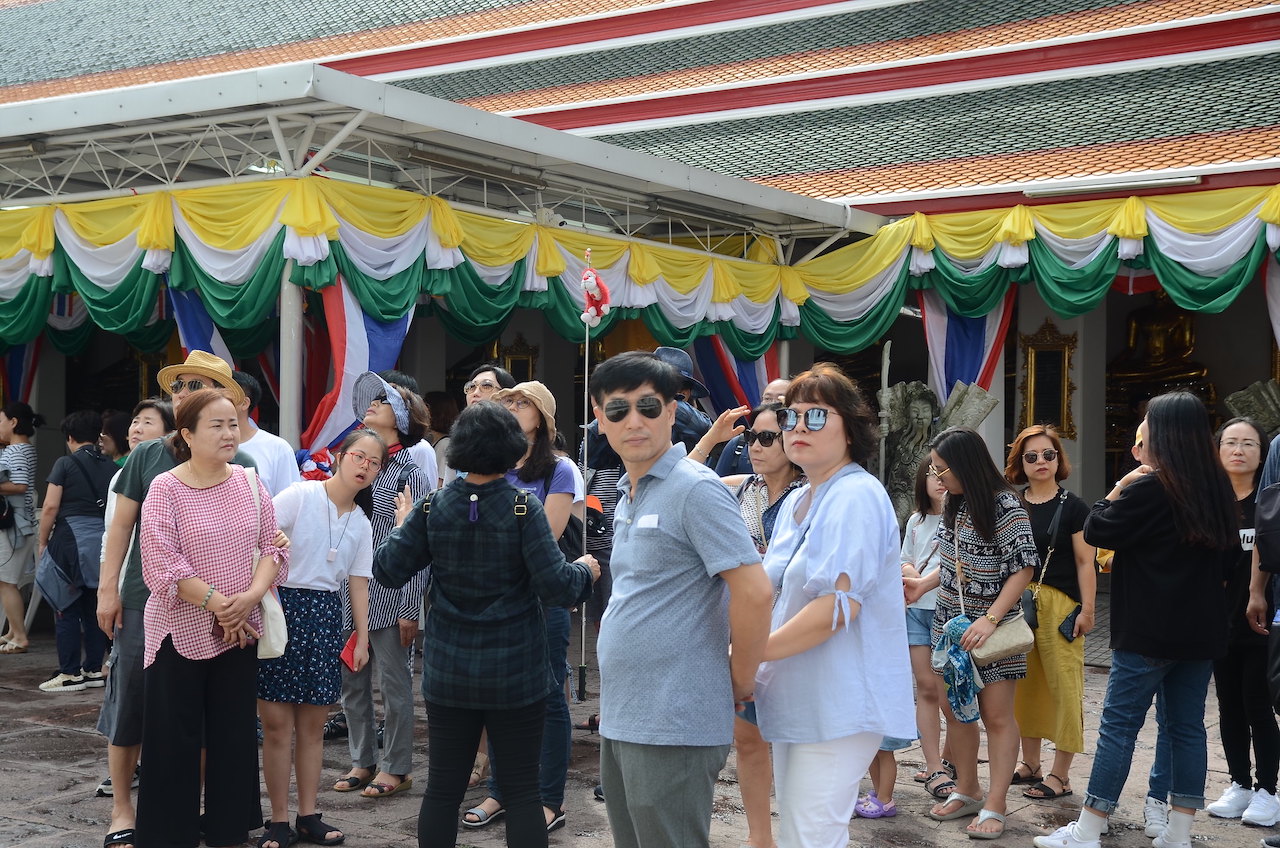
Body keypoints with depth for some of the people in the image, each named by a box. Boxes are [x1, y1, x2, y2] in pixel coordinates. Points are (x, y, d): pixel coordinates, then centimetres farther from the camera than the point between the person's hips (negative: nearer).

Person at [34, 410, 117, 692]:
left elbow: (50, 507, -8)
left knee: (67, 608, 2)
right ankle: (94, 670, 14)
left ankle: (70, 674, 3)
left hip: (71, 539, -5)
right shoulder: (111, 467, 8)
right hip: (103, 540, 5)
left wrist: (42, 542, 2)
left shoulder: (66, 463, -4)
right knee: (94, 608, 11)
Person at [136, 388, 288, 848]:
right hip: (180, 632, -4)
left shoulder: (249, 483, 3)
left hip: (239, 632, 4)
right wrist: (219, 604, -17)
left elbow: (273, 548, 2)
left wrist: (250, 596, -15)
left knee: (235, 736, 10)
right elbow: (162, 566, -16)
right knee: (176, 740, 3)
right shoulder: (165, 489, -10)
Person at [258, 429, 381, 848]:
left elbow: (359, 582, 13)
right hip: (283, 607, -5)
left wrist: (362, 636, 8)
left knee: (313, 726, 9)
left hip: (325, 616, 5)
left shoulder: (361, 524, 11)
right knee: (277, 724, -2)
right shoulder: (301, 496, -7)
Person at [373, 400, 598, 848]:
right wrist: (584, 571, 4)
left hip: (448, 674, 3)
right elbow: (556, 587, -17)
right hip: (516, 676, -3)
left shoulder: (433, 508, -5)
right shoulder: (523, 508, -14)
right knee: (521, 791, 6)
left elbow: (386, 571, 1)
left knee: (443, 789, 11)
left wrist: (403, 527, 18)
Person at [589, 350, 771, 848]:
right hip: (619, 718, 9)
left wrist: (740, 681, -10)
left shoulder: (695, 490, -14)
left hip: (672, 727, -9)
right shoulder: (627, 495, 14)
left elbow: (754, 591, -20)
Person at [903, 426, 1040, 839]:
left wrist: (989, 620, -24)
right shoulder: (955, 505, 7)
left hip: (991, 626, -7)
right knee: (954, 708, 10)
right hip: (952, 621, 7)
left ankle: (994, 807, 3)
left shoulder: (1005, 507, -16)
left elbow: (1022, 569, -17)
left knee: (996, 715, -3)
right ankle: (967, 792, 23)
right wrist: (924, 584, 13)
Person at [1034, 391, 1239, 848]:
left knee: (1118, 725, -2)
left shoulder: (1149, 488, -16)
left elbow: (1097, 531, -9)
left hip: (1150, 630, -7)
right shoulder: (1218, 488, 8)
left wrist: (1119, 487, 2)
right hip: (1203, 629, 7)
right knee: (1187, 726, 10)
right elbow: (1230, 554, 19)